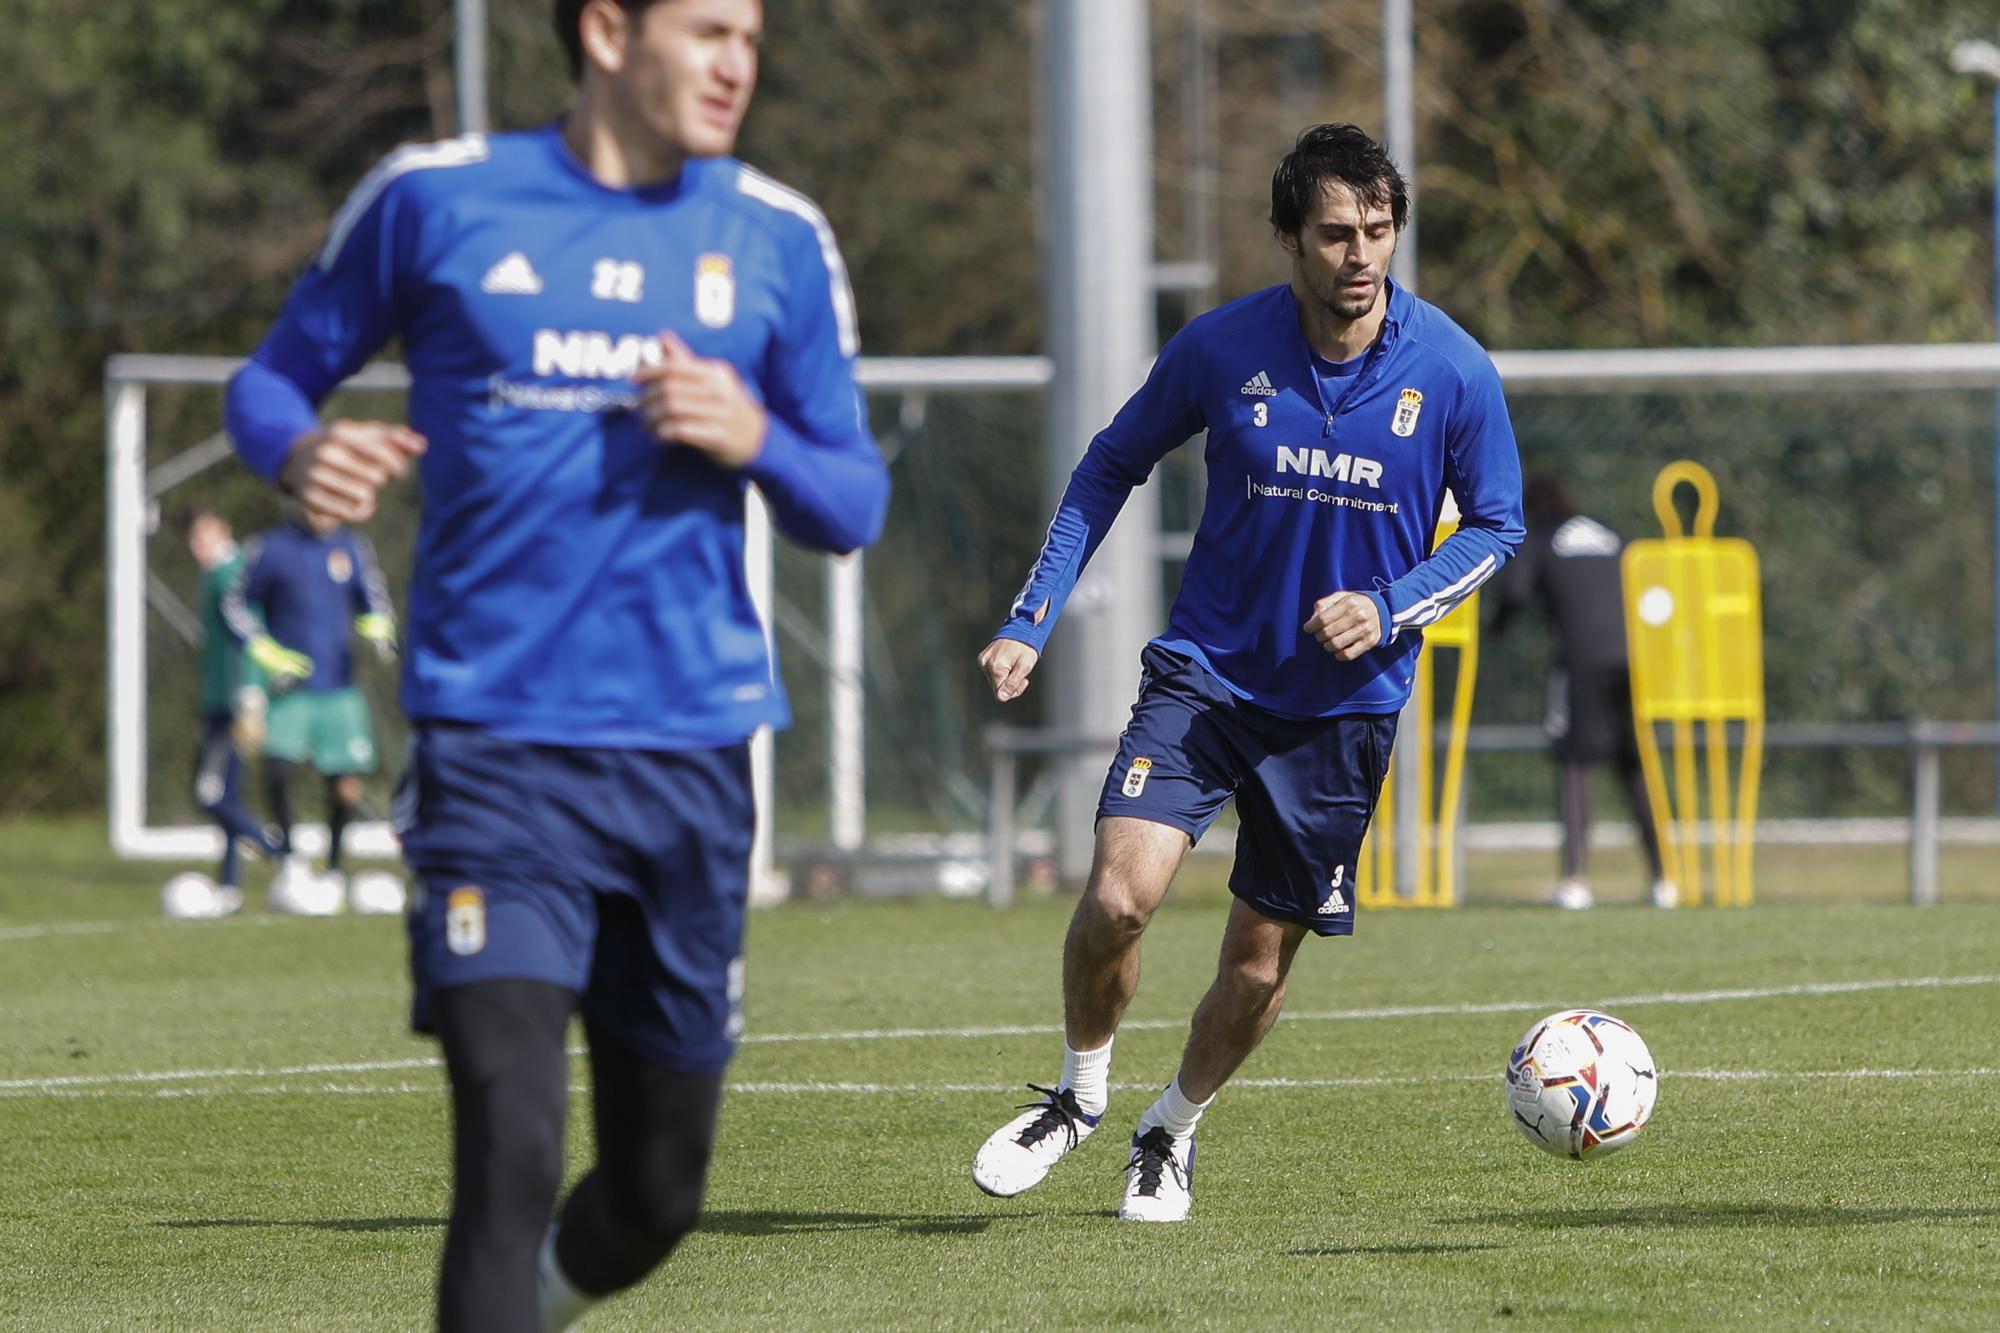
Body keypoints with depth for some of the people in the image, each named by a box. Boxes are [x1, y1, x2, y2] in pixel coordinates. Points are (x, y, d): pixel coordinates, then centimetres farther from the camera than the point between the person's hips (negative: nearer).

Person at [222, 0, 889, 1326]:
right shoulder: (435, 199, 1)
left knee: (655, 1196, 11)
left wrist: (755, 440, -10)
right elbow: (274, 378, 11)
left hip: (691, 762, 3)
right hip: (493, 753, -3)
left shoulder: (779, 239, 8)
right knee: (510, 1150, -20)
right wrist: (302, 448, -13)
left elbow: (854, 507, 12)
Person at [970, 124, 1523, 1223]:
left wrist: (1389, 609, -14)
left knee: (1260, 959, 5)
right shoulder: (1221, 348, -9)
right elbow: (1109, 469, 6)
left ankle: (1174, 1128, 33)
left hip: (1345, 700, 1)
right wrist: (1032, 619, -1)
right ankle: (1079, 1092, 8)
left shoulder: (1453, 372, -10)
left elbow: (1495, 525, 3)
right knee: (1119, 894, -20)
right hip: (1205, 670, -1)